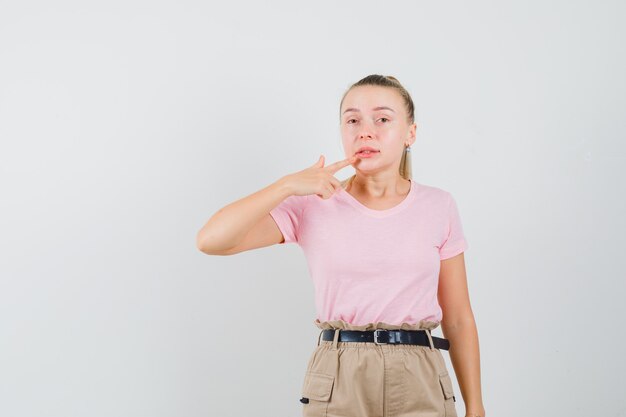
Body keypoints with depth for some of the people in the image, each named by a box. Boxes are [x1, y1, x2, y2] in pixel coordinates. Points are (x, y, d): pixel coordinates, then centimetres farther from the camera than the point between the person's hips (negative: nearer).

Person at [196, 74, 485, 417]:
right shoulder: (312, 207, -1)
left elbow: (458, 319, 7)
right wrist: (288, 184, -17)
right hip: (337, 385, -1)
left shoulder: (438, 207, 3)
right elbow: (211, 241, -13)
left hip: (419, 385, 1)